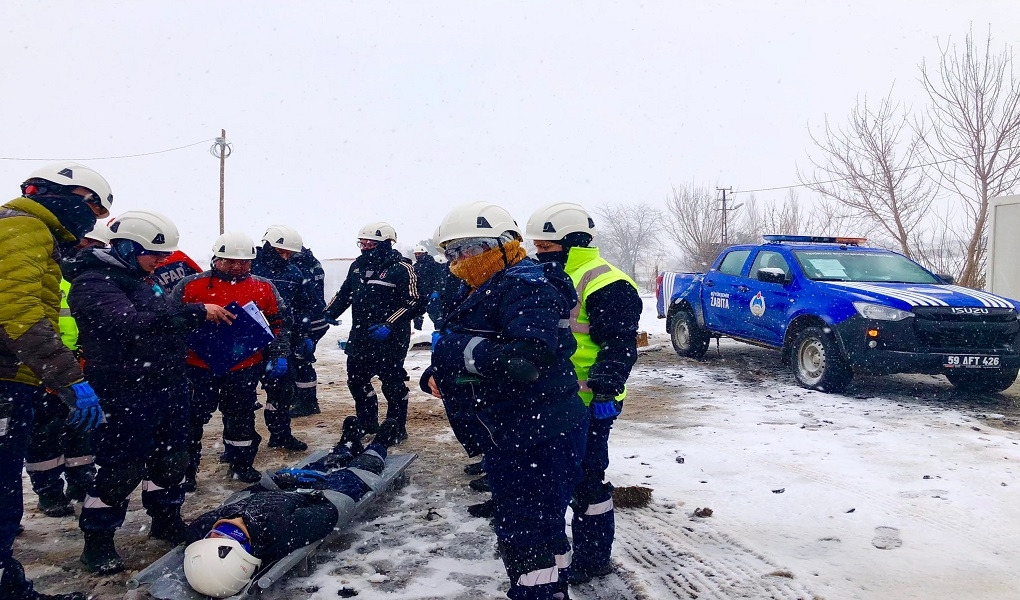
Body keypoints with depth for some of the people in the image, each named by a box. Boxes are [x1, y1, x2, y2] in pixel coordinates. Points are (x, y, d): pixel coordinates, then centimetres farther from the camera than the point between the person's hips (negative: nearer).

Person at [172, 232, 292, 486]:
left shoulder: (264, 289, 3)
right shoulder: (192, 286, -4)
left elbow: (279, 323, 9)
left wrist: (279, 355, 0)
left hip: (245, 368, 2)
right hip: (200, 367, -2)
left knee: (241, 417, 15)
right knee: (192, 418, 4)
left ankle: (241, 463, 32)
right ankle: (185, 468, 19)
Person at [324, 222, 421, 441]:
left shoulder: (400, 268, -12)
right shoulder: (358, 266, 11)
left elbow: (413, 302, -16)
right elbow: (344, 294, 21)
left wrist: (389, 326, -23)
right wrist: (327, 315, 9)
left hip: (389, 339, -8)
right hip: (360, 337, 8)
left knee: (392, 383, 0)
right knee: (356, 380, 15)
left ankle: (397, 428, 15)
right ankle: (367, 423, 32)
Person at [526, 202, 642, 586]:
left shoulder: (604, 284, -17)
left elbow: (620, 345, -20)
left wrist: (604, 388, -29)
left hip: (587, 405, -10)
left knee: (586, 482, 0)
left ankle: (593, 558, 16)